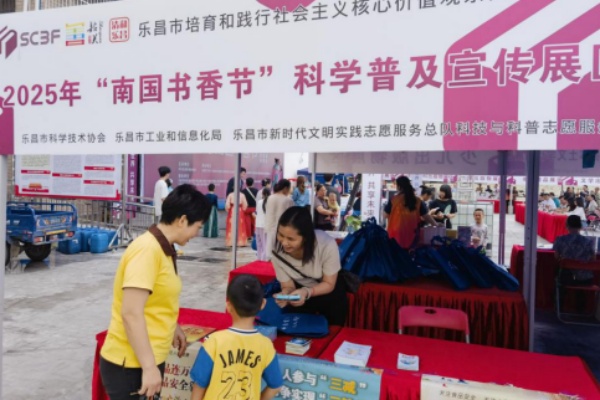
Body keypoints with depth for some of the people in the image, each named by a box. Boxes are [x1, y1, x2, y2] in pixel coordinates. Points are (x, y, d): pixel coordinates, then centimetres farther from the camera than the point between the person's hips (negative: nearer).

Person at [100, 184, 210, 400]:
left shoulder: (162, 249, 7)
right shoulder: (148, 250, -22)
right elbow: (131, 313, -26)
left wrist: (173, 328, 23)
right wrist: (149, 367, -24)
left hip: (148, 360, 9)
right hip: (130, 364, -9)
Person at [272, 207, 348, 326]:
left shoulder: (327, 245, -35)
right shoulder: (277, 251, -29)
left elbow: (329, 284, -20)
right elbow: (288, 286, -15)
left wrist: (307, 292, -39)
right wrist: (285, 295, -37)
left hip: (330, 294, -1)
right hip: (300, 291, 1)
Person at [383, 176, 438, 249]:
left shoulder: (394, 199, -8)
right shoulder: (417, 201, 1)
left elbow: (385, 215, 1)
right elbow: (426, 216, 7)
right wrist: (435, 224, 23)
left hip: (396, 235, -2)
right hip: (412, 235, 3)